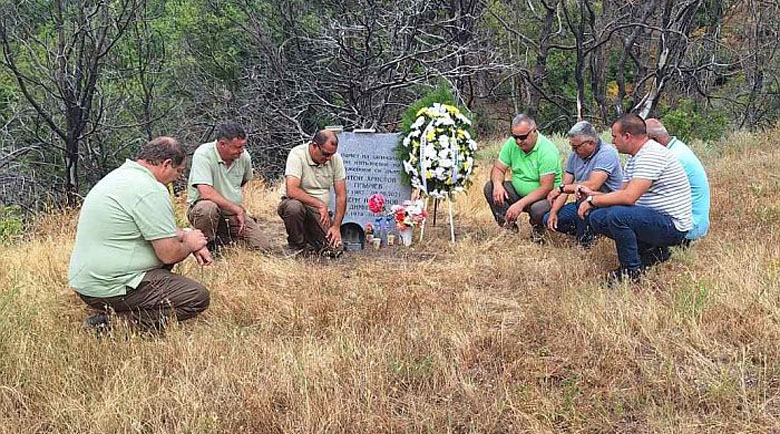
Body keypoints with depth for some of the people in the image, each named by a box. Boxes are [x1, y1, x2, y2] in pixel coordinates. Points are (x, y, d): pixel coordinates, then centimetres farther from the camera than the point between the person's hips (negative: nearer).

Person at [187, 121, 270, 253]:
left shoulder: (244, 156, -2)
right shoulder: (203, 154, -20)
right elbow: (206, 193, -29)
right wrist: (237, 209, -23)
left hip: (235, 213, 5)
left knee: (263, 247, -8)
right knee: (208, 207, -41)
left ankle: (224, 237, 17)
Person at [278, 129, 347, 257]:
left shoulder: (335, 158, -4)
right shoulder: (297, 154, -17)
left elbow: (341, 195, -2)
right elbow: (291, 191, -27)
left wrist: (336, 226, -9)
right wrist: (320, 204, -24)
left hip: (319, 212, 3)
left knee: (334, 249, -16)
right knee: (294, 206, -39)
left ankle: (308, 238, 17)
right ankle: (296, 245, -11)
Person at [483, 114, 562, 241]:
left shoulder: (547, 150, -23)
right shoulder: (511, 143, -6)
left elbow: (546, 187, -27)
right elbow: (498, 168, 2)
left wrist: (521, 204, -35)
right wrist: (498, 184, -23)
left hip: (544, 196, -6)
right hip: (518, 191, 6)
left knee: (538, 209, -38)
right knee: (490, 187, -13)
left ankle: (537, 230, 0)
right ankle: (509, 226, -2)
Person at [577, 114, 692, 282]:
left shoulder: (651, 155, -20)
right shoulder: (635, 158, 14)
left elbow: (629, 197, -27)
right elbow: (623, 193, 16)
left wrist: (593, 200, -16)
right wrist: (592, 194, 6)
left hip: (672, 226, -10)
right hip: (652, 217, 10)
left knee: (617, 215, -32)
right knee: (596, 217, 2)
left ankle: (633, 270, -11)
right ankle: (652, 252, 9)